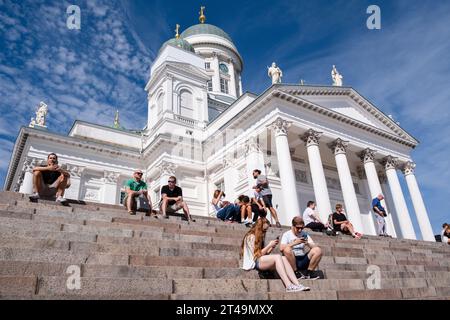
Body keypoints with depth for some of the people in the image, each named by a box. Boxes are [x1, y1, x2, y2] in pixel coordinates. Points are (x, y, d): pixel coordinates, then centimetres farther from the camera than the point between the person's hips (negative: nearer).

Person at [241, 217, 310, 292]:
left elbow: (265, 254, 14)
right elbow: (256, 255, -11)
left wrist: (272, 246, 1)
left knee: (284, 258, -18)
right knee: (277, 257, -28)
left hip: (262, 261, 8)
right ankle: (289, 286, -38)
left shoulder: (259, 237, 24)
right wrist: (269, 245, -8)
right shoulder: (251, 237, -3)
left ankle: (297, 284, -31)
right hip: (254, 263, -8)